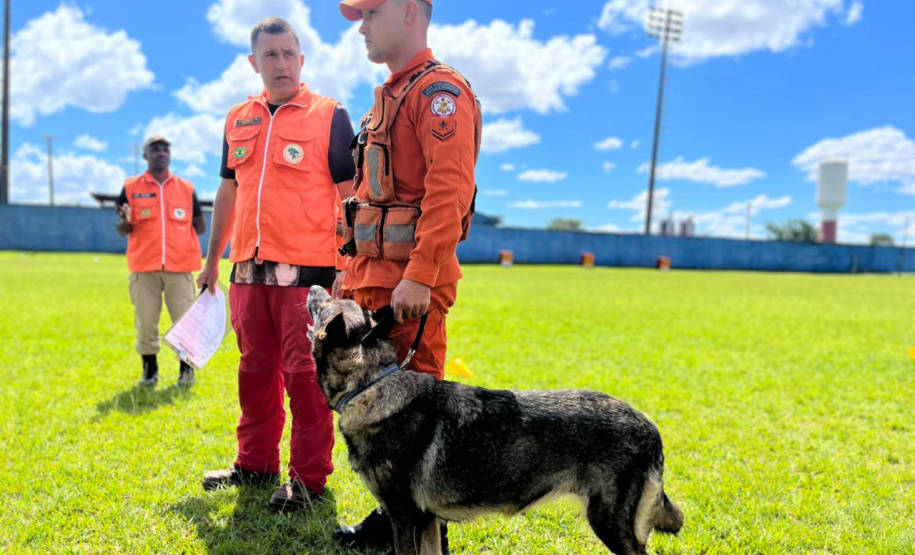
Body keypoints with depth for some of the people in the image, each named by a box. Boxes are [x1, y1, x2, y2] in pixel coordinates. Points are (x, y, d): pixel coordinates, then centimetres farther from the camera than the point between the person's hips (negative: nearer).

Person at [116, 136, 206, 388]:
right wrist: (126, 222, -13)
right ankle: (149, 369, 18)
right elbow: (121, 230, 7)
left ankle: (186, 368, 14)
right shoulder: (131, 187, 9)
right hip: (143, 267, 0)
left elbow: (200, 226, 15)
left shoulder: (186, 187, 12)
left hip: (180, 267, 0)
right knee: (145, 322, 3)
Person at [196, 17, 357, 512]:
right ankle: (255, 462, 28)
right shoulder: (238, 119, 16)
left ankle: (308, 476, 9)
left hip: (307, 270, -5)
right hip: (249, 268, 6)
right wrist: (212, 261, 21)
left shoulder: (329, 115, 0)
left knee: (305, 372, -3)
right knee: (256, 368, 14)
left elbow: (350, 195, -3)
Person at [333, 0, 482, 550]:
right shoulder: (389, 95, 22)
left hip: (410, 281, -10)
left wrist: (419, 277, -25)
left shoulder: (439, 90, -8)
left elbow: (448, 192, -20)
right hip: (373, 276, 10)